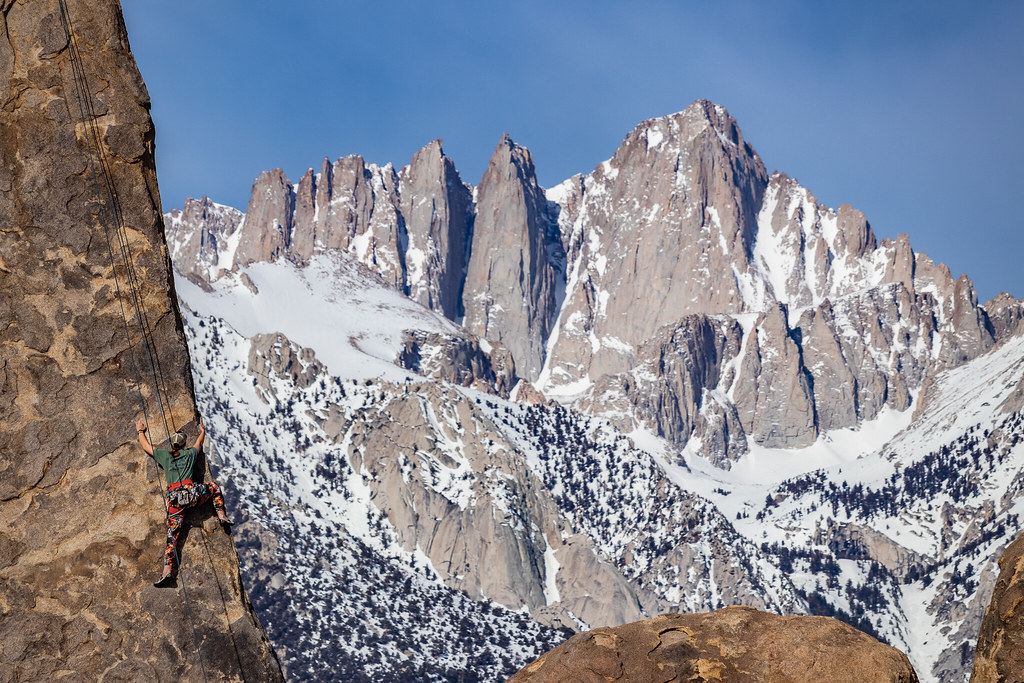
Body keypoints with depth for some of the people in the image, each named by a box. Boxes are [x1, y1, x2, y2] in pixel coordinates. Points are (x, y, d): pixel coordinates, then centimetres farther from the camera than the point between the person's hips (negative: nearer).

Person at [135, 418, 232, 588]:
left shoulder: (163, 455, 17)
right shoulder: (190, 454, 20)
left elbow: (145, 446, 34)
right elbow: (199, 443, 43)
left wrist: (140, 431, 52)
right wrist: (202, 431, 64)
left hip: (175, 499, 0)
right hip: (192, 493, 0)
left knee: (172, 535, -6)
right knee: (214, 488, 30)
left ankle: (167, 572, -20)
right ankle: (222, 516, 17)